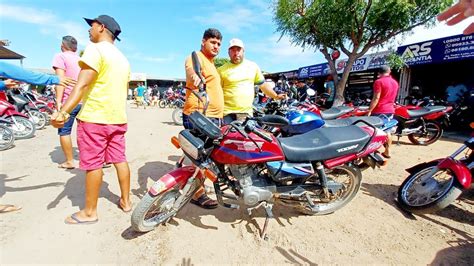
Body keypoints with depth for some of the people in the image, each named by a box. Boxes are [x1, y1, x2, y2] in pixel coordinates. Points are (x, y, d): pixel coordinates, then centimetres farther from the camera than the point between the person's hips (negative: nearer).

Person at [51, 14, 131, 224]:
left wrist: (63, 111, -24)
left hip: (95, 118, -7)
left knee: (93, 164, 0)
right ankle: (125, 201, 21)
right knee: (120, 160, 11)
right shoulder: (123, 58, 18)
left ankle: (90, 212, 13)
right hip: (118, 118, 8)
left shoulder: (95, 49, -7)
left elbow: (82, 84, -20)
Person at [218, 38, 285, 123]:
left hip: (247, 113, 3)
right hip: (228, 113, -2)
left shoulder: (253, 66, 11)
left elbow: (263, 84, 19)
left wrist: (276, 96, 18)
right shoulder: (222, 70, 2)